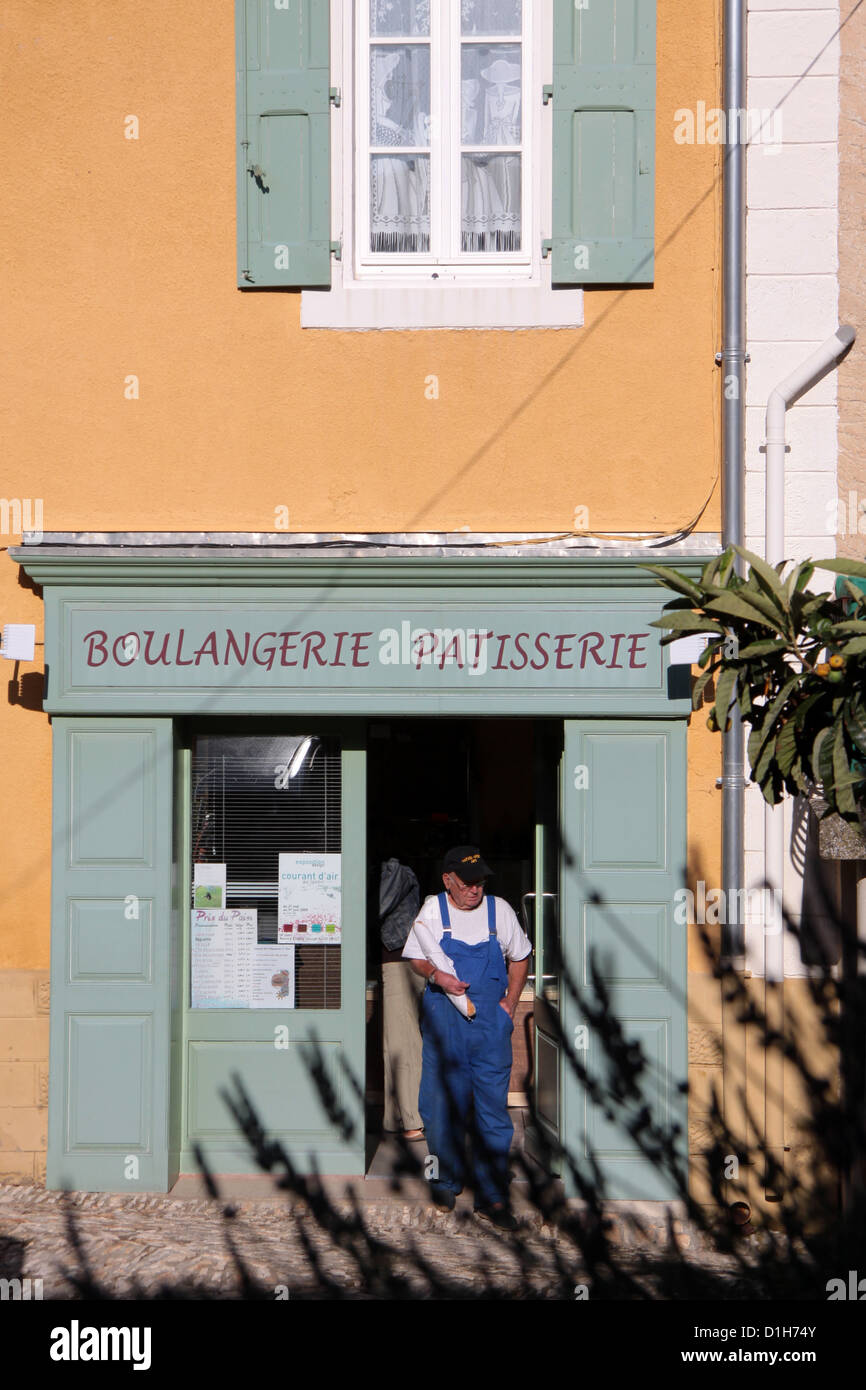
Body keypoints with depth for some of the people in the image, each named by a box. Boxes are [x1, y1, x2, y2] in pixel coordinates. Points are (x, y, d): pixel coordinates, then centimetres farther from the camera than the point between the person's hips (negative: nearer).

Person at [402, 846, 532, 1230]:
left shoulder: (498, 909, 4)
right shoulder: (432, 910, 2)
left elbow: (519, 957, 16)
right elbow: (416, 957, 10)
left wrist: (509, 1003, 5)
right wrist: (437, 976, -11)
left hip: (491, 1016, 0)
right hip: (443, 1016, 0)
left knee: (493, 1105, -2)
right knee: (443, 1100, 3)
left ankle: (492, 1196, 3)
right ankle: (447, 1180, 23)